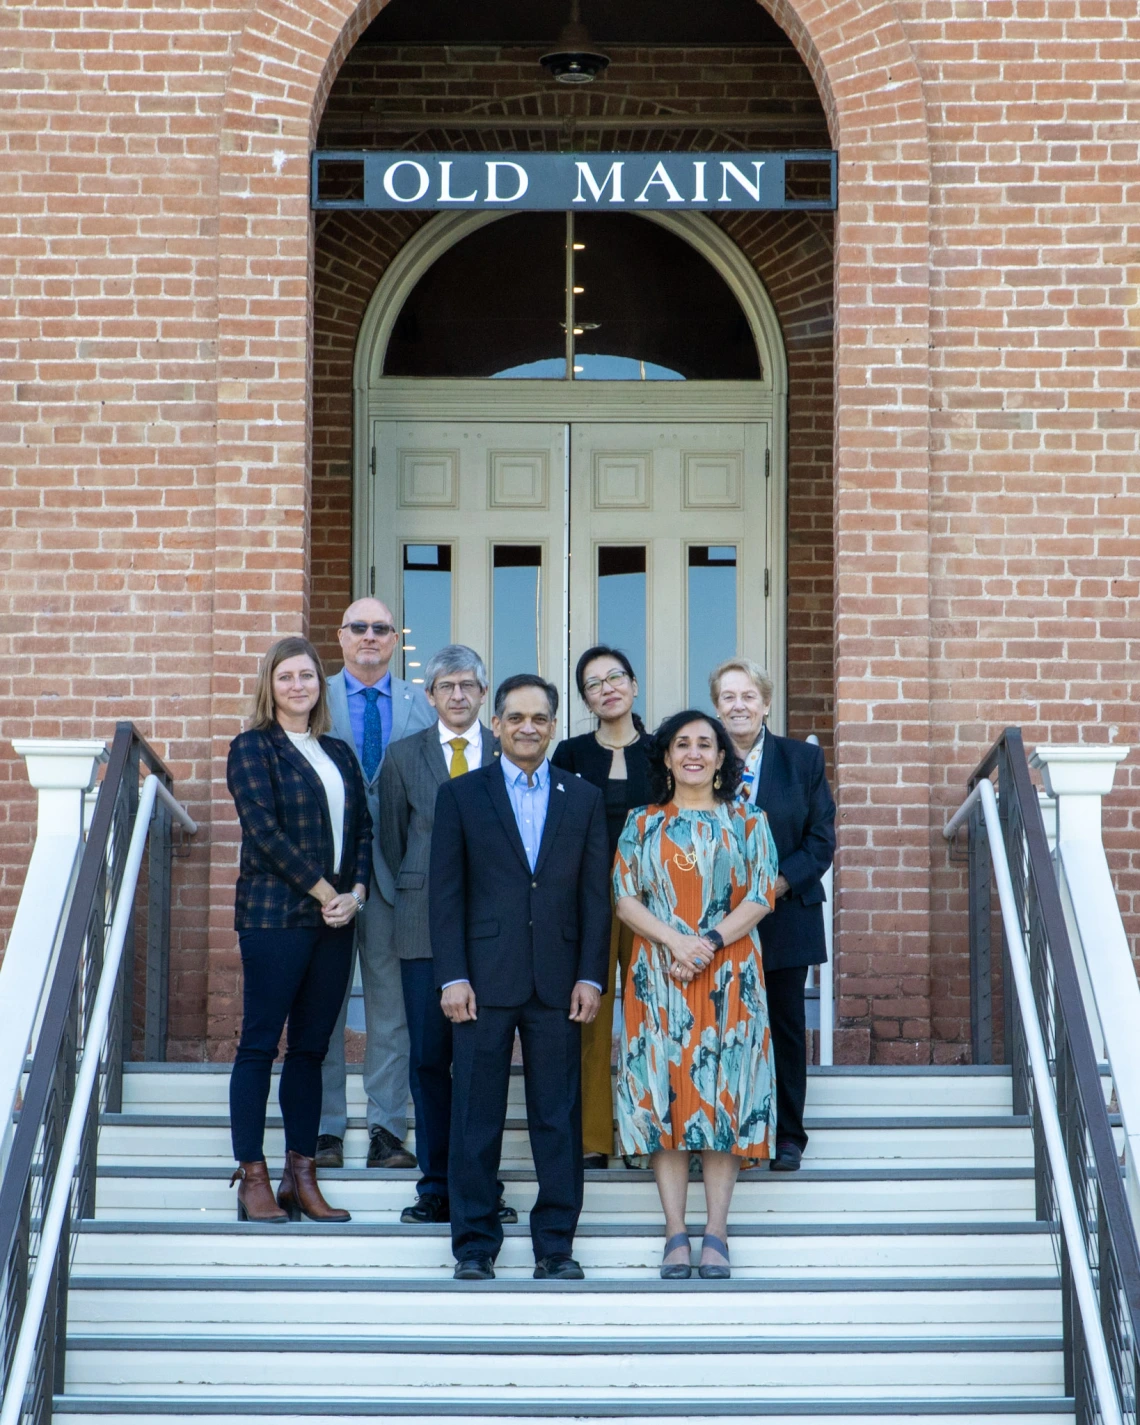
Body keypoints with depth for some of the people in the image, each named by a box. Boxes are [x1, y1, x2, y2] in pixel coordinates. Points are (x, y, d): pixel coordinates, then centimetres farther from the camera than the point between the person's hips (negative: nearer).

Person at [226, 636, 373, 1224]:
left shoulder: (339, 754, 17)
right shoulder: (252, 748, 0)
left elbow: (363, 829, 14)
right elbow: (264, 829, -9)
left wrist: (355, 893, -3)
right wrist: (323, 891, -11)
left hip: (335, 918, 5)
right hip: (274, 915, -5)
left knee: (311, 1048, 7)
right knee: (260, 1045, -3)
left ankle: (302, 1176, 10)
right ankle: (253, 1178, 0)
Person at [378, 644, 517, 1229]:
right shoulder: (403, 756, 9)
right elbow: (392, 839, 13)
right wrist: (419, 894, 8)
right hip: (425, 923, 1)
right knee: (429, 1056, 1)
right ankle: (436, 1187, 8)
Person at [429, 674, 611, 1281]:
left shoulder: (583, 798, 10)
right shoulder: (460, 795, 5)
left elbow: (595, 895, 8)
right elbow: (445, 892, 2)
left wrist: (591, 976, 0)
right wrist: (452, 976, -6)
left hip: (558, 982, 2)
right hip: (484, 980, -1)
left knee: (559, 1117, 3)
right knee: (476, 1117, 1)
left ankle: (555, 1244, 11)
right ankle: (474, 1244, 8)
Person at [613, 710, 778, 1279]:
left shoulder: (747, 823, 8)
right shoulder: (642, 824, 10)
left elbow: (760, 897, 0)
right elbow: (624, 897, 3)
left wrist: (711, 942, -14)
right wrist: (674, 940, -13)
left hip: (729, 975, -1)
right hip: (659, 976, 1)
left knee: (724, 1093, -3)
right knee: (663, 1093, -3)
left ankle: (716, 1233, 0)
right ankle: (675, 1235, 0)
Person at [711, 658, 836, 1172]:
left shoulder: (804, 759, 3)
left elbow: (821, 839, 1)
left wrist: (782, 882, -12)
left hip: (785, 913, 1)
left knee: (785, 1027, 6)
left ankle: (787, 1136, 15)